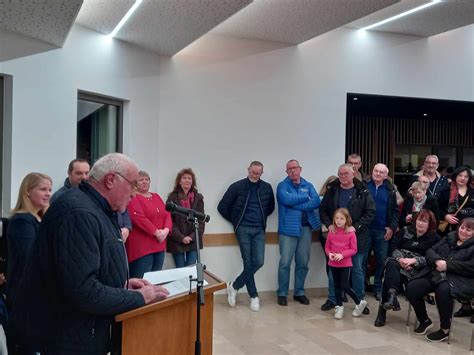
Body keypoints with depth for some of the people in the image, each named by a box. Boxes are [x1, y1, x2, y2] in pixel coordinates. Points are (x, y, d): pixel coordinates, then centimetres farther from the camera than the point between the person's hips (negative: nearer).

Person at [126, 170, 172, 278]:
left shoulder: (156, 197, 18)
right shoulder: (132, 198, -4)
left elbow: (167, 214, 10)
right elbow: (139, 218, -17)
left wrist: (166, 230, -8)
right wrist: (156, 232, -18)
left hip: (159, 246, 7)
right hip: (141, 248, -7)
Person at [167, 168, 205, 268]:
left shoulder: (198, 198, 8)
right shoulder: (172, 198, 0)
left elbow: (201, 220, 5)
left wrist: (193, 237, -8)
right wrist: (181, 238, -13)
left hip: (193, 241, 2)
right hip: (177, 242, -2)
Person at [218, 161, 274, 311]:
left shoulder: (267, 188, 7)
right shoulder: (237, 186, -2)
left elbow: (271, 207, 22)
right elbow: (222, 207, 1)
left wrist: (261, 218, 11)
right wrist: (236, 221, 4)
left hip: (259, 230, 3)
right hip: (243, 229, -3)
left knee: (258, 262, -9)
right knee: (248, 263, -4)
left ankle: (234, 286, 9)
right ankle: (254, 296, 12)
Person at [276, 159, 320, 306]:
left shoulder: (308, 185, 12)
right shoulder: (282, 186, 2)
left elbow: (317, 202, -5)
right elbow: (287, 199, -20)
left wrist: (296, 204, -13)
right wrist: (306, 197, -8)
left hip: (306, 228, 4)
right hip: (288, 228, -3)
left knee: (303, 263, 9)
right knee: (285, 262, -3)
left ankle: (299, 292, 21)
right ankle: (282, 293, 8)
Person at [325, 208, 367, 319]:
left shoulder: (351, 233, -9)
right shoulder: (331, 232, -1)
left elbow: (353, 249, -7)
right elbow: (327, 247, 7)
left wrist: (342, 255, -19)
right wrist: (329, 254, -13)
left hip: (345, 264, -4)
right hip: (333, 264, 4)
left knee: (345, 286, -6)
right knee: (337, 285, 12)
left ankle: (359, 303, 15)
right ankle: (339, 307, 25)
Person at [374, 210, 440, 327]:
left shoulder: (434, 238, 7)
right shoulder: (405, 230, 15)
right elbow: (394, 246, 8)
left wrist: (413, 260, -16)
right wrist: (400, 258, -12)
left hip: (417, 268, -3)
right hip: (399, 261, 3)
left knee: (390, 274, -31)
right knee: (391, 265, -36)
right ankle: (392, 295, -44)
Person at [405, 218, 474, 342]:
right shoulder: (449, 238, 21)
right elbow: (430, 251, 14)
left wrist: (447, 265, -14)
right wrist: (438, 261, -9)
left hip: (458, 280, -6)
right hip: (434, 275, 6)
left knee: (442, 291, -38)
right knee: (411, 288, -16)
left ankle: (445, 330, -17)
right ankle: (424, 320, 9)